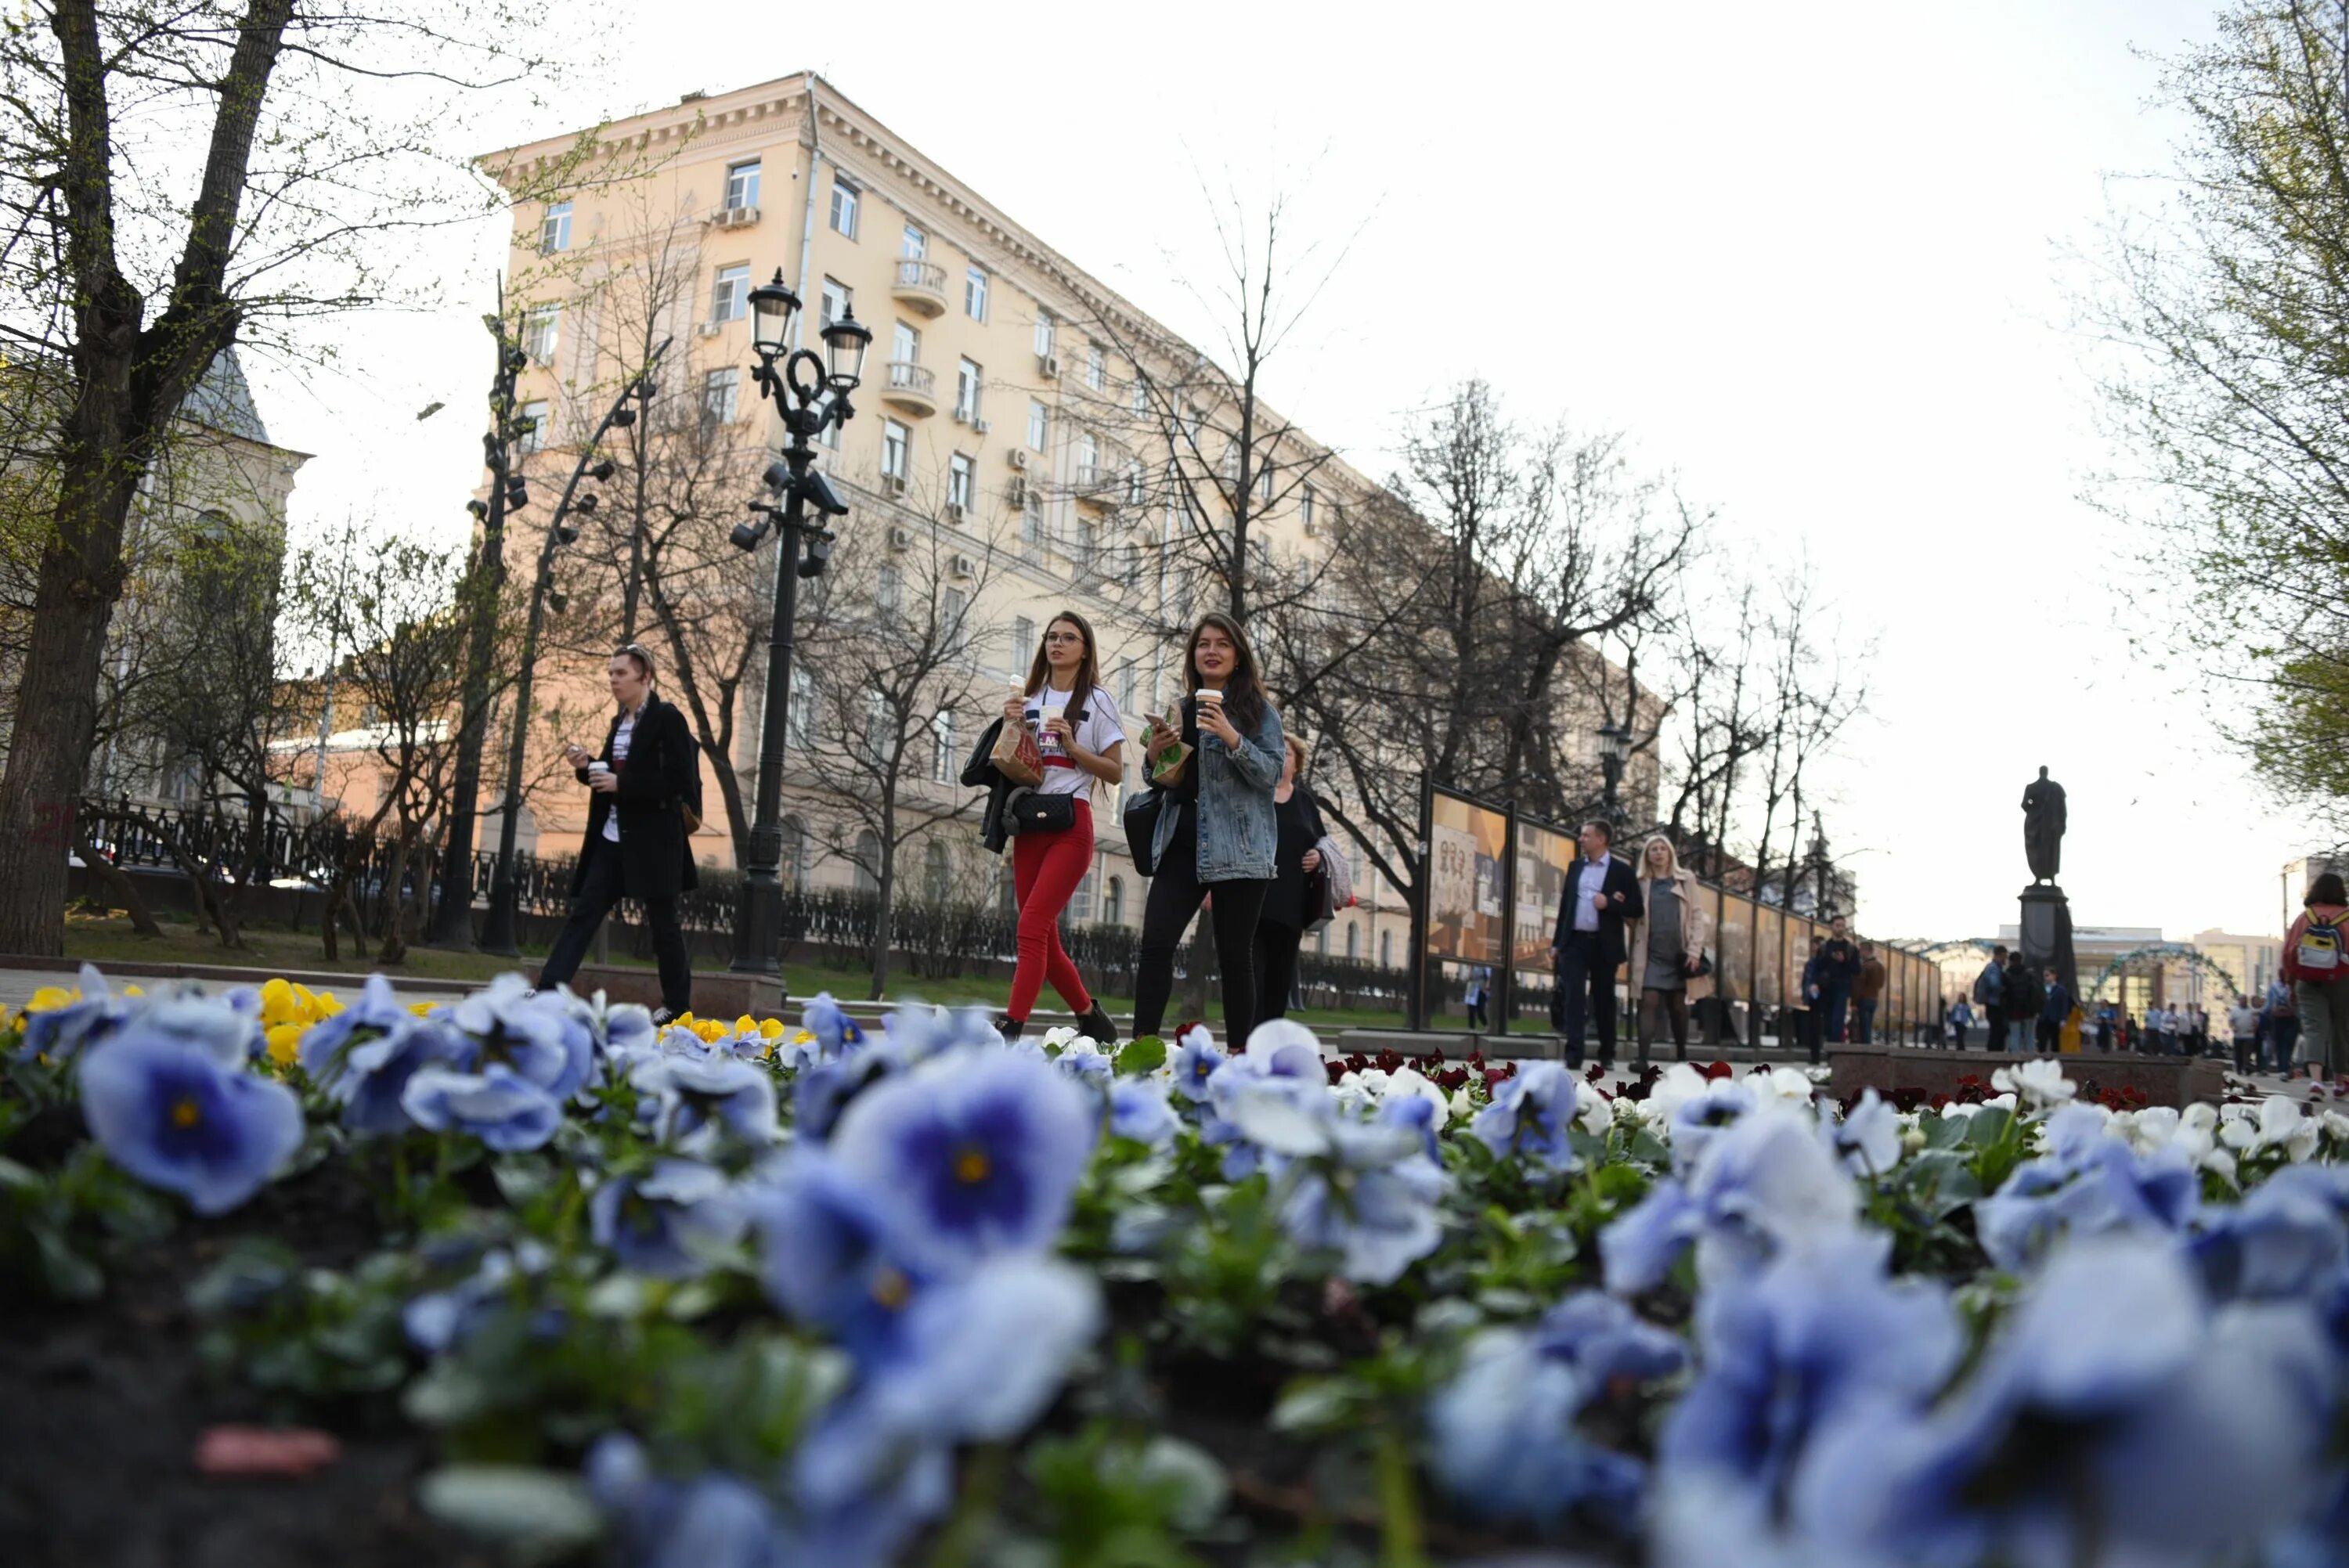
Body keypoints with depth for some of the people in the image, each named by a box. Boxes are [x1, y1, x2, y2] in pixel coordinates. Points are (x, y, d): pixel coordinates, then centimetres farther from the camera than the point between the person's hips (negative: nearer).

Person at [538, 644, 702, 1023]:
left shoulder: (667, 718, -10)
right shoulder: (619, 722, 14)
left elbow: (680, 783, -17)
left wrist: (620, 784, -20)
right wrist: (587, 766, 2)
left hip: (652, 838, -7)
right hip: (612, 837, 7)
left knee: (662, 919, 1)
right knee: (583, 912, 0)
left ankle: (677, 1005, 12)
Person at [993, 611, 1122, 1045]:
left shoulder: (1096, 700, 3)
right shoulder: (1028, 699, 17)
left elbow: (1115, 772, 1)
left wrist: (1072, 746, -12)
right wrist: (1009, 726, 1)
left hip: (1071, 825, -6)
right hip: (1028, 823, 6)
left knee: (1033, 926, -17)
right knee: (1044, 937, 6)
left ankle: (1011, 1030, -21)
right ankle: (1091, 1017, 23)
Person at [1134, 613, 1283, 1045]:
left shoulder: (1258, 710, 1)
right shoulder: (1180, 710, 15)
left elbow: (1271, 775, -8)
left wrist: (1231, 738, -22)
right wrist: (1154, 756, -1)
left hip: (1238, 849, -4)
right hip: (1182, 843, 4)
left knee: (1234, 956, 0)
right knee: (1155, 943, -6)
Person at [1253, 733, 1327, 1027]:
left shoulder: (1305, 801, 15)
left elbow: (1322, 845, 23)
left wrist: (1318, 856, -1)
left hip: (1290, 904, 4)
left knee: (1279, 977, 5)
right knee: (1251, 973, -10)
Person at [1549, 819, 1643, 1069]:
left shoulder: (1622, 871, 0)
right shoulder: (1575, 867, 12)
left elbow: (1637, 909, -2)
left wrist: (1609, 903, -18)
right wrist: (1556, 942, 10)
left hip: (1604, 945, -2)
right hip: (1574, 941, 3)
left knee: (1604, 1000, 7)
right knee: (1573, 997, -9)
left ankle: (1607, 1054, 20)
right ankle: (1573, 1053, -13)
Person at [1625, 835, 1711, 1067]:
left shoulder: (1686, 879, 8)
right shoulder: (1641, 883, 10)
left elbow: (1698, 915, 3)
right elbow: (1633, 919, 8)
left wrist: (1695, 951, -6)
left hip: (1679, 955, 1)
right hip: (1651, 955, -1)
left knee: (1678, 1006, 9)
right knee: (1648, 1003, -11)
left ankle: (1681, 1057, 19)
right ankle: (1642, 1058, -16)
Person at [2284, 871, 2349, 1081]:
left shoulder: (2304, 917, 0)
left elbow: (2289, 952, 1)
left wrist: (2292, 983, 12)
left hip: (2308, 983, 0)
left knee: (2313, 1028, -5)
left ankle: (2316, 1079, -26)